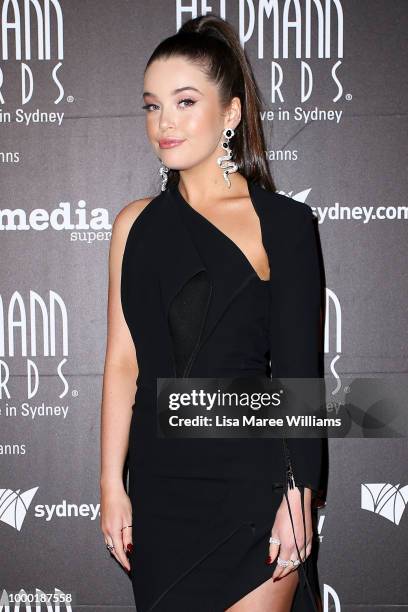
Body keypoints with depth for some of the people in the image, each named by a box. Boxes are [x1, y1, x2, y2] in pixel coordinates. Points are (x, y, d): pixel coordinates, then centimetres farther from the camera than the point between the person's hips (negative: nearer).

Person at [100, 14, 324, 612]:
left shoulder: (283, 223, -4)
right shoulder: (136, 222, 6)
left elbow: (299, 373, -4)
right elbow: (123, 362, 5)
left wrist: (298, 499, -8)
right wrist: (112, 483, 3)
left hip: (254, 482, -3)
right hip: (160, 484, 4)